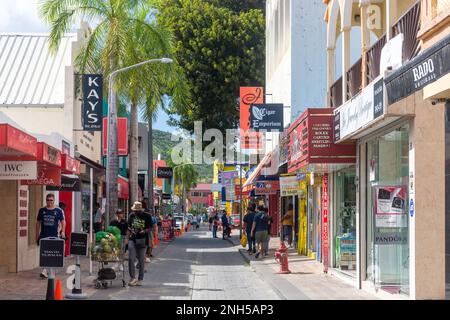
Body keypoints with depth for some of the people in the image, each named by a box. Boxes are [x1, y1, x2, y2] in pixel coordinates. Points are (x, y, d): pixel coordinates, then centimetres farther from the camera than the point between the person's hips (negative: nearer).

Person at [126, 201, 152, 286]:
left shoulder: (147, 216, -2)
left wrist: (144, 231, -18)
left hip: (142, 240, -3)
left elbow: (150, 228, 1)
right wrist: (127, 239, 5)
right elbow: (129, 228, 14)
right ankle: (132, 278, 2)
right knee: (131, 259, -6)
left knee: (141, 260, 4)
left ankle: (140, 279, 13)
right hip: (133, 239, 3)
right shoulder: (132, 216, 9)